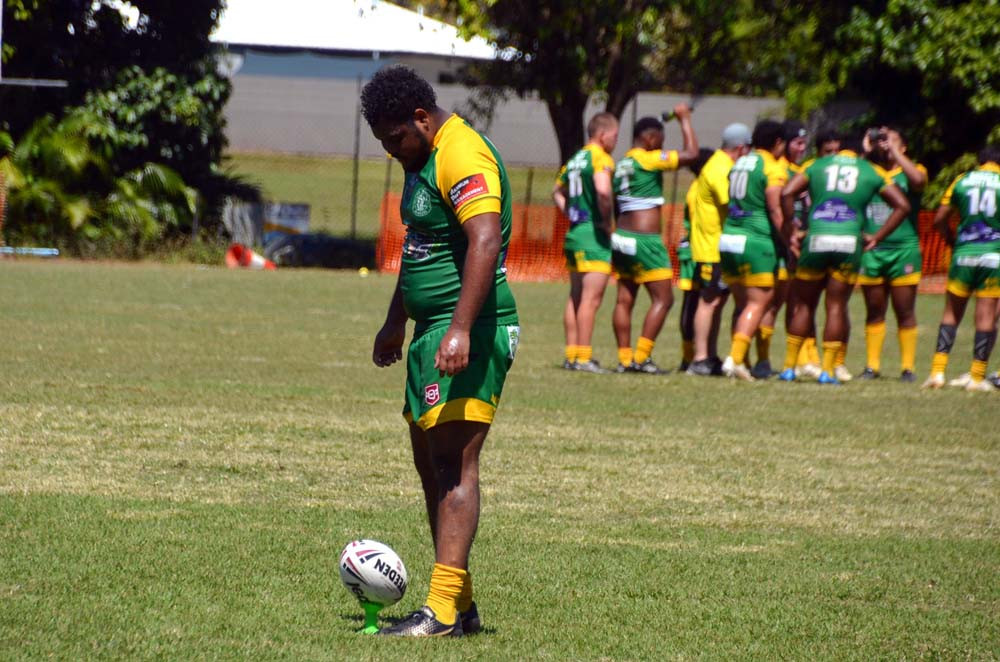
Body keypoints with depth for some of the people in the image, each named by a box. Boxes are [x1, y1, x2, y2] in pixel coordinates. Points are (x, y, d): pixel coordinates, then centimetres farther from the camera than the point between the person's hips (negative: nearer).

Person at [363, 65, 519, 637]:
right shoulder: (423, 160, 18)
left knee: (454, 461, -14)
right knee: (430, 461, 11)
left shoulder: (463, 156, -15)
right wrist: (397, 322, 37)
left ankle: (444, 609, -18)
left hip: (469, 333, -11)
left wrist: (460, 331, -35)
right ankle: (459, 605, 16)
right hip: (433, 329, 11)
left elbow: (485, 242, -27)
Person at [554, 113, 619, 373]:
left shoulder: (575, 159, 15)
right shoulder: (600, 158, -11)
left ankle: (571, 354, 15)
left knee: (575, 297, 12)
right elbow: (603, 190, -30)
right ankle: (583, 358, -10)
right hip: (595, 235, -9)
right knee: (591, 299, -8)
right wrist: (607, 220, -16)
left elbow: (557, 192, 28)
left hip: (574, 233, 9)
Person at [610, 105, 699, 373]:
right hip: (645, 240, -9)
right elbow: (690, 153, -14)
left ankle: (624, 358, 8)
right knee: (663, 298, -2)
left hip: (622, 238, 9)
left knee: (624, 299, 8)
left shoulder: (621, 165, 13)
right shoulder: (648, 160, -11)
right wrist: (684, 118, -3)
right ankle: (641, 357, -8)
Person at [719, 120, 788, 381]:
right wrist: (789, 241, -9)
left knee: (743, 304, 13)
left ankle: (739, 361, 8)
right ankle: (735, 358, -17)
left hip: (728, 239, 7)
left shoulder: (739, 163, 15)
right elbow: (775, 210, -15)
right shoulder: (773, 168, -8)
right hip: (756, 242, -7)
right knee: (757, 303, -5)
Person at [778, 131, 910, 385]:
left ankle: (789, 367, 12)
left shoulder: (817, 166, 11)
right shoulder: (872, 172, 12)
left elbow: (787, 194, -1)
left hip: (816, 240, 0)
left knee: (804, 304, 11)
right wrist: (876, 237, 11)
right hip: (849, 243, 0)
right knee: (836, 307, 7)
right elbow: (902, 205, 9)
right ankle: (828, 370, 4)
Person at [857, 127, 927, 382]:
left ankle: (907, 367, 6)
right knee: (874, 312, 8)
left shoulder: (910, 171, 4)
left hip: (904, 249, -3)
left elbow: (918, 179, -20)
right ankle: (872, 365, 13)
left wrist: (895, 152, -13)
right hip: (871, 251, 3)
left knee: (905, 312, 1)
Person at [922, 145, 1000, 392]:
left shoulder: (962, 180, 7)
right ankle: (977, 377, 0)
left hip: (964, 253, 2)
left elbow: (939, 219, 8)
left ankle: (937, 371, 1)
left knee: (951, 313, 10)